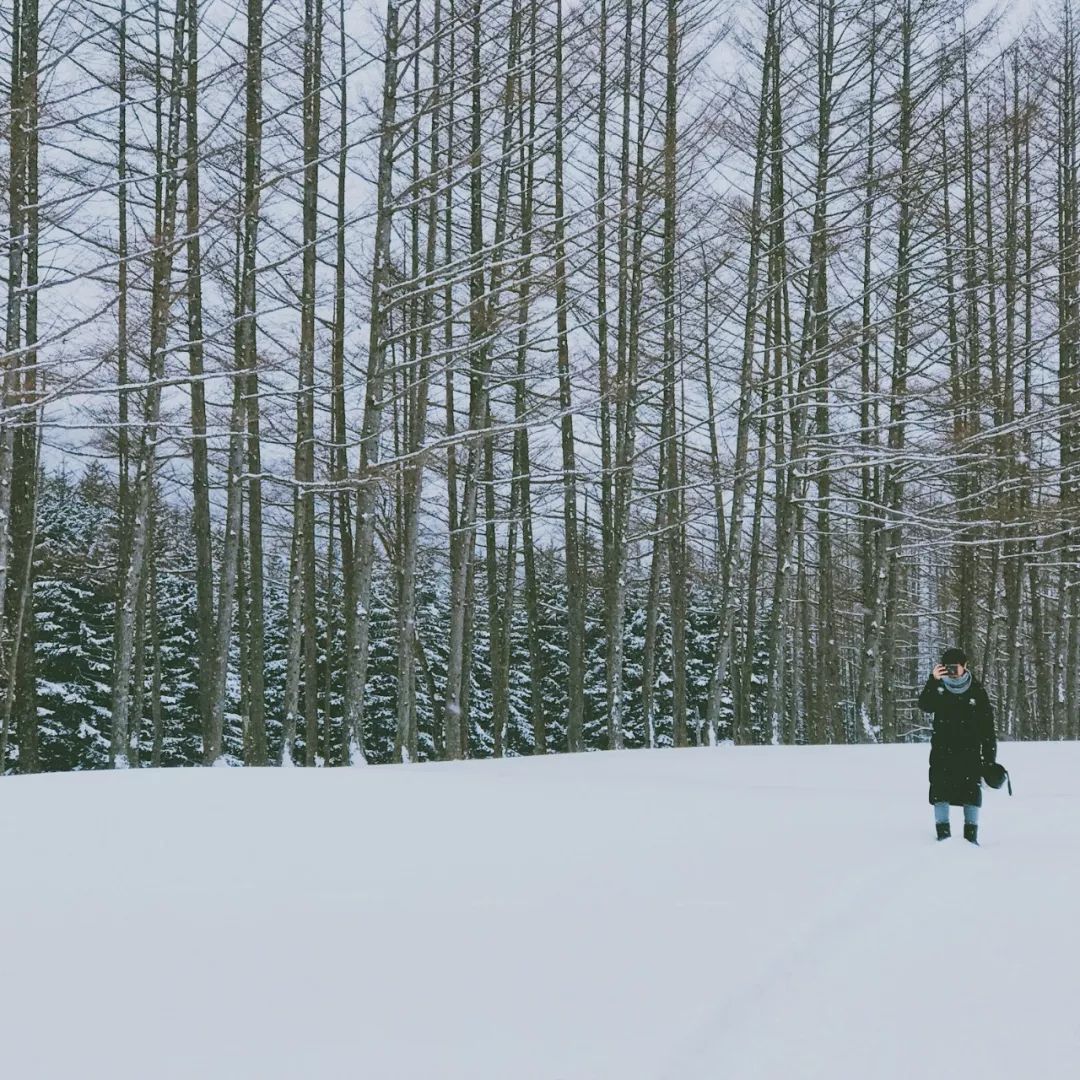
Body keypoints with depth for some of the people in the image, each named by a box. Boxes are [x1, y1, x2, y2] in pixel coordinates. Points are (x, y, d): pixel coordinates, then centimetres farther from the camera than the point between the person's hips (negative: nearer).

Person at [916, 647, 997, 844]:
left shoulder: (977, 691, 1)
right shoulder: (938, 687, 2)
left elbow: (987, 727, 3)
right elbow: (925, 706, -18)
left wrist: (989, 759, 0)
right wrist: (933, 681, -29)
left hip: (970, 751, 0)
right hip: (942, 749, 0)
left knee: (972, 791, -3)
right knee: (940, 791, -5)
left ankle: (971, 836, 3)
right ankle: (943, 834, 0)